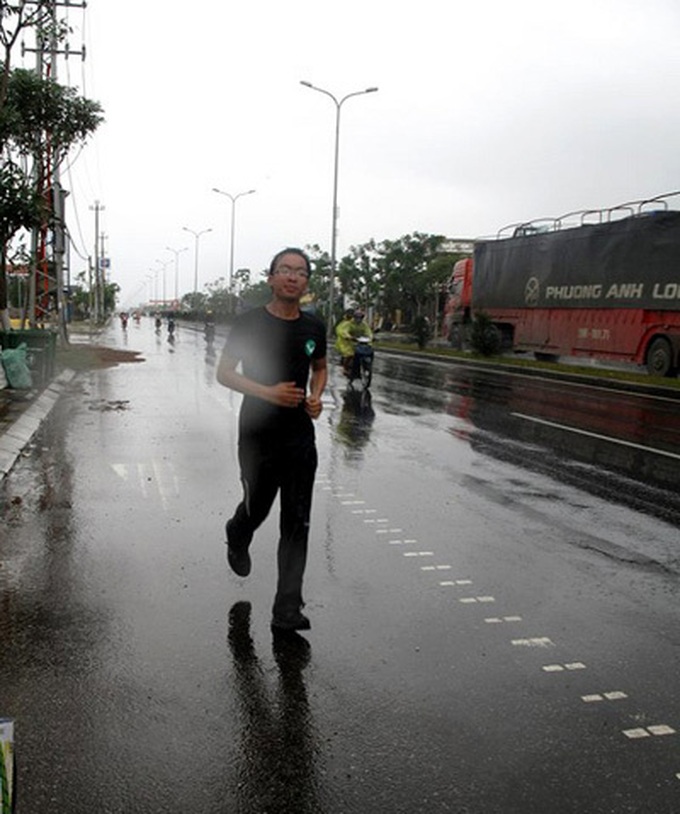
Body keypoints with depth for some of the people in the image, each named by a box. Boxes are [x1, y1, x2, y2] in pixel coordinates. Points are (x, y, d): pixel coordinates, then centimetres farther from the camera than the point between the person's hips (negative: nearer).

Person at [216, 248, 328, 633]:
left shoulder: (314, 327, 6)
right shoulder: (250, 323, -6)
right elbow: (224, 373, -3)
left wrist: (316, 397, 0)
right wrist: (267, 392, -18)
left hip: (300, 438, 3)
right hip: (257, 436, -3)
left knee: (297, 524, 0)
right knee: (257, 508, 14)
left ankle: (288, 609, 7)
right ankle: (237, 537, 52)